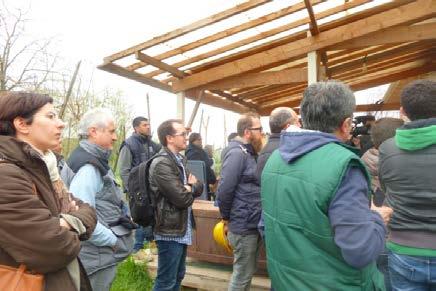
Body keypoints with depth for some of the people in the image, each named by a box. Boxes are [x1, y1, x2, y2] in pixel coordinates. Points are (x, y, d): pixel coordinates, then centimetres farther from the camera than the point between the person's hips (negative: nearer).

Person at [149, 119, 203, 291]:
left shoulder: (181, 160, 11)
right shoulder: (162, 164, -20)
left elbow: (199, 187, 10)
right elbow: (182, 198, -24)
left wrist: (190, 187, -12)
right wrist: (190, 188, -3)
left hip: (182, 229, 9)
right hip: (170, 231, -9)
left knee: (178, 277, 21)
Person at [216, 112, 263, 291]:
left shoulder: (249, 153, 11)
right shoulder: (237, 153, -19)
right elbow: (224, 189, -23)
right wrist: (226, 218, -11)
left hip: (253, 224, 9)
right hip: (244, 226, -9)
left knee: (248, 272, 21)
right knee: (242, 275, 6)